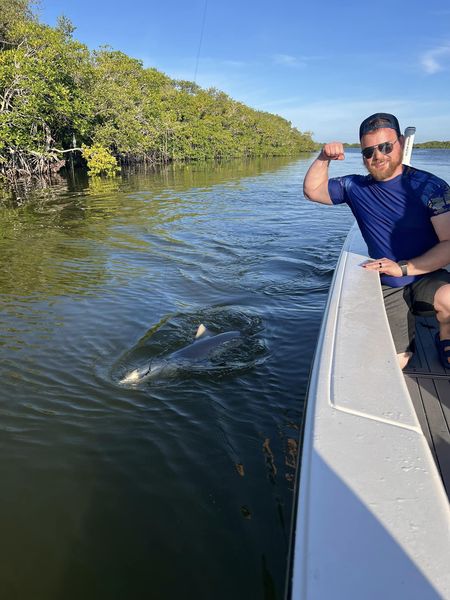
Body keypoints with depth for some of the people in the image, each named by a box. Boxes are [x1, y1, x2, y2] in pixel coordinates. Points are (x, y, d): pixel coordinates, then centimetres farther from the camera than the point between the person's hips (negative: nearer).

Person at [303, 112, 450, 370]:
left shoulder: (429, 186, -10)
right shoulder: (356, 187, 5)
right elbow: (312, 190, 12)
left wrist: (403, 267, -22)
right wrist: (324, 159, -4)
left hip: (427, 277, -2)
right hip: (388, 288, 2)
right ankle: (406, 342, 26)